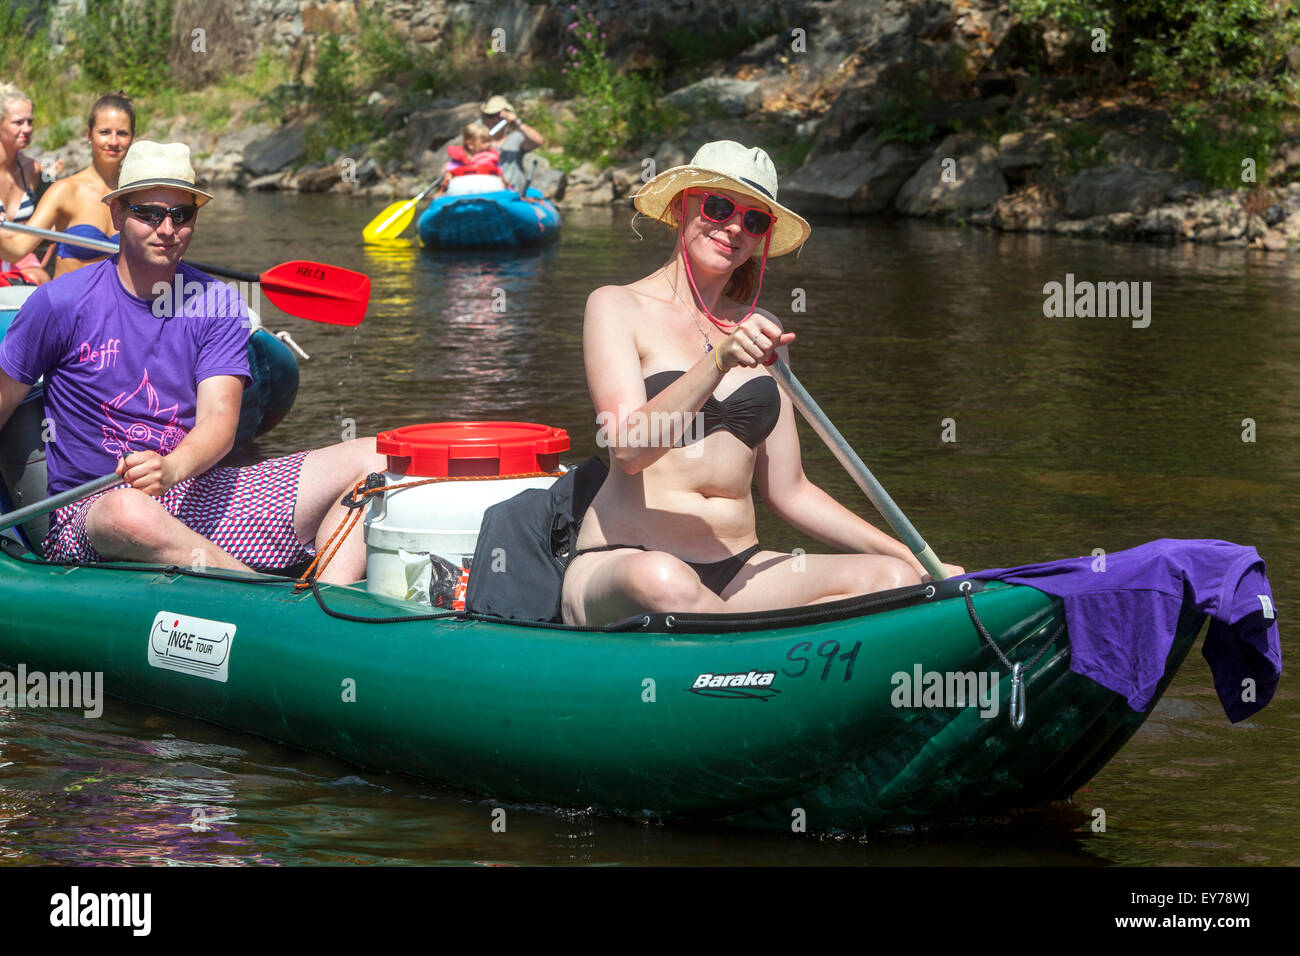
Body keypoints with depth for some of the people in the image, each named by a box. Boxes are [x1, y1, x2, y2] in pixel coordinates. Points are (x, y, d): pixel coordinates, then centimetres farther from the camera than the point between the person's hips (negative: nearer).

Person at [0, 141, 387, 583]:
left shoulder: (218, 305, 5)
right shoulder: (61, 302, -3)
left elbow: (219, 418, -8)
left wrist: (171, 468, -30)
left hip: (198, 494, 4)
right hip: (90, 508, -4)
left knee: (370, 459, -10)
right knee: (129, 514, -43)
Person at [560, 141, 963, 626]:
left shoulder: (758, 329, 19)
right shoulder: (617, 306, 2)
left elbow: (789, 491, 19)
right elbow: (630, 448, -15)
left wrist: (915, 561, 11)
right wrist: (719, 362, -27)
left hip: (736, 572, 6)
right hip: (616, 568, -6)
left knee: (894, 580, -20)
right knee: (662, 580, -42)